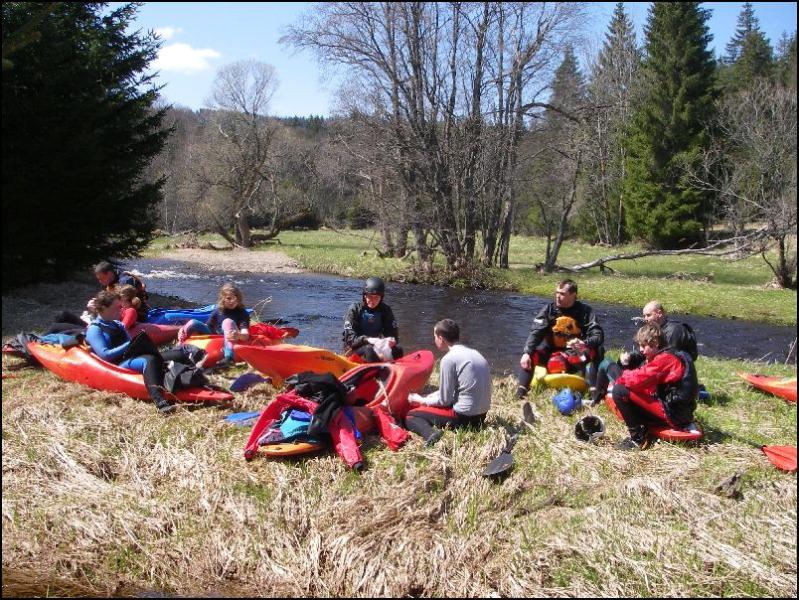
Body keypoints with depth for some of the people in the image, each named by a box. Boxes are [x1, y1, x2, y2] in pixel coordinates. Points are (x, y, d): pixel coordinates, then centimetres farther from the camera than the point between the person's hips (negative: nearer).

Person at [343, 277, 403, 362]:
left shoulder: (385, 310, 3)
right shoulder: (355, 309, -8)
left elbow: (393, 333, 1)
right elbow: (350, 338, -15)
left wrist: (391, 340, -24)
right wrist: (367, 340, -33)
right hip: (354, 348, -4)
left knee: (398, 351, -23)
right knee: (369, 350, -36)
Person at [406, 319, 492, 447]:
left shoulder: (449, 359, -16)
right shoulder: (474, 353, 9)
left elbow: (444, 400, -10)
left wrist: (420, 400, 6)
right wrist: (430, 396, 15)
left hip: (464, 416, -8)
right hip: (481, 415, 8)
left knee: (411, 416, 7)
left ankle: (431, 434, -21)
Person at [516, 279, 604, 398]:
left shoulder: (585, 311, -7)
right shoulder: (549, 309, -4)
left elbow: (598, 335, -15)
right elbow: (536, 332, -13)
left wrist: (584, 343, -38)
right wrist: (526, 353, -29)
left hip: (575, 355, -1)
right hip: (551, 352, 1)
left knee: (598, 350, -26)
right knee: (531, 355, -25)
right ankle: (520, 392, -26)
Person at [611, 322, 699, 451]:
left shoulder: (664, 359, -16)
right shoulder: (669, 356, 15)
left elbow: (638, 379, -23)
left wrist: (622, 378, -4)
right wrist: (628, 375, -1)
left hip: (672, 414, -10)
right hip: (679, 412, 10)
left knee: (619, 391, -16)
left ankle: (639, 438, -8)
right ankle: (643, 431, 8)